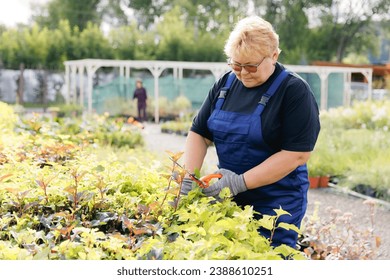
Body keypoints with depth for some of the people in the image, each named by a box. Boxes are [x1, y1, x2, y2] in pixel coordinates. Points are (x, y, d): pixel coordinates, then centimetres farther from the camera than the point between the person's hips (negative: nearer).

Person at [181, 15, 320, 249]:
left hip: (276, 204, -5)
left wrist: (241, 182, -21)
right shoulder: (225, 84, 7)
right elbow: (199, 134, 8)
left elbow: (297, 154, -18)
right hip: (227, 197, 5)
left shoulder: (295, 91, -12)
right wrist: (189, 179, -8)